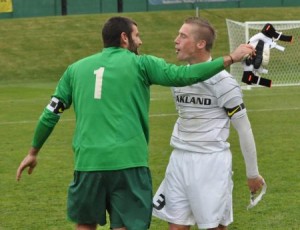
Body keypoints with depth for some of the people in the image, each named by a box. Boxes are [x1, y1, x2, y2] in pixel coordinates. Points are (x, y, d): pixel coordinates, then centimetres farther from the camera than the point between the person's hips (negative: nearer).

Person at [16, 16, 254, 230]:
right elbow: (183, 75, -7)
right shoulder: (140, 64, 3)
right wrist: (230, 58, -3)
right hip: (128, 161, -4)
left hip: (87, 160, 4)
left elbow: (50, 114, 16)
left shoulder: (76, 69, 14)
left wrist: (33, 152, 27)